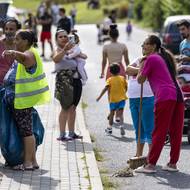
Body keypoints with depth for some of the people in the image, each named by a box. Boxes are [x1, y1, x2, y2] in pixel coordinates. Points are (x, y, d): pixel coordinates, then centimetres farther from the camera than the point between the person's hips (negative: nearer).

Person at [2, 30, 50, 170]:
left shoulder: (29, 55, -18)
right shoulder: (28, 53, 16)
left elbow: (23, 57, -43)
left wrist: (13, 53, -63)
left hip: (23, 99, -11)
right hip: (19, 99, 11)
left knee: (25, 130, -6)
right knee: (26, 130, 14)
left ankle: (28, 163, -3)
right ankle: (32, 161, 20)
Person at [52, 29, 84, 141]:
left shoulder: (72, 49, 13)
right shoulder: (58, 50, -5)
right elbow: (56, 59, -26)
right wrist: (65, 50, -40)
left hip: (76, 80, 7)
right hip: (64, 81, -7)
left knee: (73, 107, 12)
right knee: (66, 108, -8)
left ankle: (72, 133, 20)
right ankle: (62, 134, -6)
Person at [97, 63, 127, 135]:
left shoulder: (109, 79, -5)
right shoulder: (122, 78, 2)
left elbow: (106, 88, -15)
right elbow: (126, 87, 6)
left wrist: (100, 96, -13)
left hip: (113, 99, -1)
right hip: (121, 98, 1)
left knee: (112, 113, 14)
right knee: (120, 113, -1)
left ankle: (110, 128, 24)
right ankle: (122, 126, -24)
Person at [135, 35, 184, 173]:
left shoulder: (151, 59, 0)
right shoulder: (165, 57, 24)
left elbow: (140, 80, 4)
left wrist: (142, 65, 17)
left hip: (164, 96, -8)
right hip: (178, 95, 8)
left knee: (159, 132, -6)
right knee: (176, 132, 8)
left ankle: (151, 164, -3)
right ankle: (173, 163, 12)